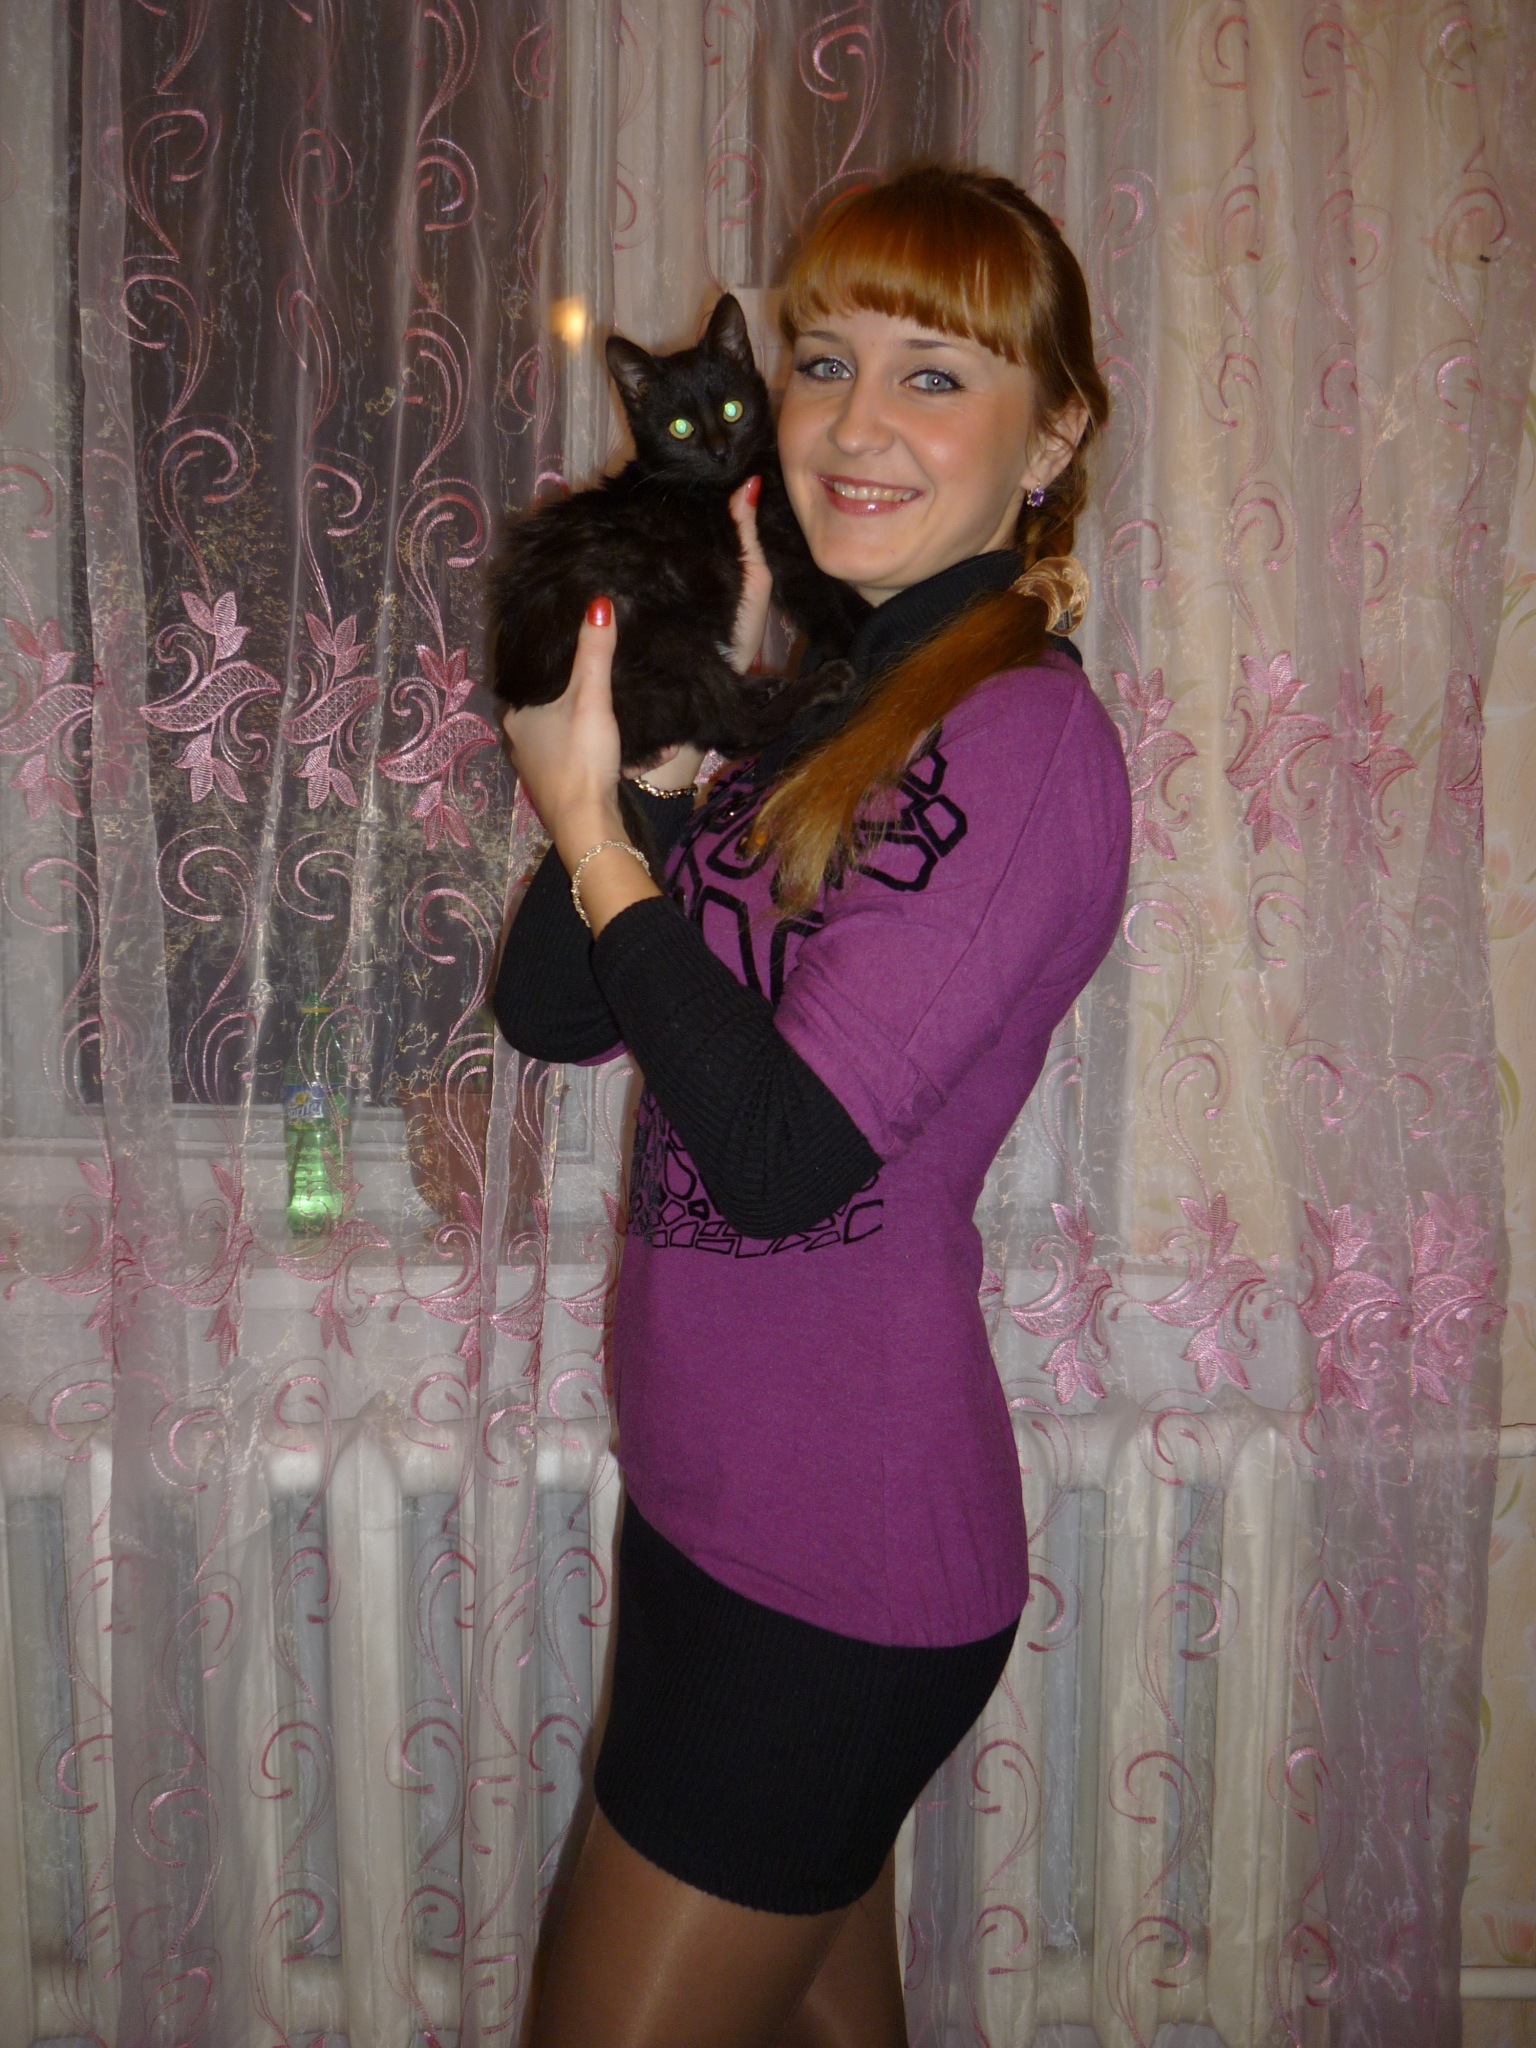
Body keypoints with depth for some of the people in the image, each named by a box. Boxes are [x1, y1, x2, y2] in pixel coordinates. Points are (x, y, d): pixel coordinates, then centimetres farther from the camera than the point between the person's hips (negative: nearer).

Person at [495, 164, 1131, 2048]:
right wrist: (676, 739, -9)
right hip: (721, 1506, 8)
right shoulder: (841, 708, 8)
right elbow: (547, 1011, 3)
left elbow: (783, 1150, -26)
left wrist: (592, 825, -16)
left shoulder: (1022, 737, -19)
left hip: (833, 1570, -8)